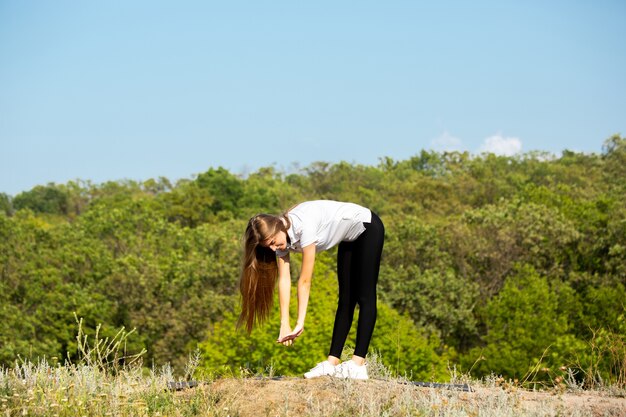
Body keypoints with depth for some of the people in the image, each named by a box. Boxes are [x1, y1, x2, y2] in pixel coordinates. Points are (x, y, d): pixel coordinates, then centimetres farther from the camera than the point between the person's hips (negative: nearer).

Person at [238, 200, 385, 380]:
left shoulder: (304, 226, -35)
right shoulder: (281, 237, -11)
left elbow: (305, 280, -33)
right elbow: (284, 279, -14)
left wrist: (300, 323, -30)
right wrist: (284, 324, -19)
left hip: (367, 228, -8)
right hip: (349, 240, 8)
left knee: (365, 297, -10)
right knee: (346, 300, 4)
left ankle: (358, 365, -15)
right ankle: (332, 362, 2)